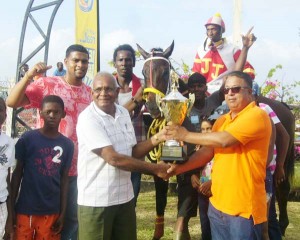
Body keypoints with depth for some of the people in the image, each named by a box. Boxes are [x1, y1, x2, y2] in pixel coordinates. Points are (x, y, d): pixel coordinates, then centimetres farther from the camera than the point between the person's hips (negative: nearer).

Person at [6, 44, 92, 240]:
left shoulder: (90, 93, 7)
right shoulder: (47, 84, -7)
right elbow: (11, 102, -18)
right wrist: (29, 76, -29)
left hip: (77, 168, 4)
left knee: (73, 217, 14)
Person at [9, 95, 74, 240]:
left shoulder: (67, 144, 2)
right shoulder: (27, 138, -5)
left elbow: (64, 179, 5)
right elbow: (17, 174, 1)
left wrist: (62, 213, 3)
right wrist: (11, 207, -1)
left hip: (51, 211, 2)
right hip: (25, 209, -2)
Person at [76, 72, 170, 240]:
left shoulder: (124, 113, 6)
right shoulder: (88, 118, -16)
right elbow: (113, 158, -22)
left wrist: (157, 138, -6)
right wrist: (155, 169, -18)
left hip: (125, 197, 7)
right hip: (96, 201, -6)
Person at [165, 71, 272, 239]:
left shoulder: (257, 115, -12)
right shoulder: (221, 121, 13)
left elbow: (224, 140, -22)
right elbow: (206, 152, 10)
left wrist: (186, 135, -14)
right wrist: (179, 168, -4)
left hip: (244, 207, -7)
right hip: (217, 203, 7)